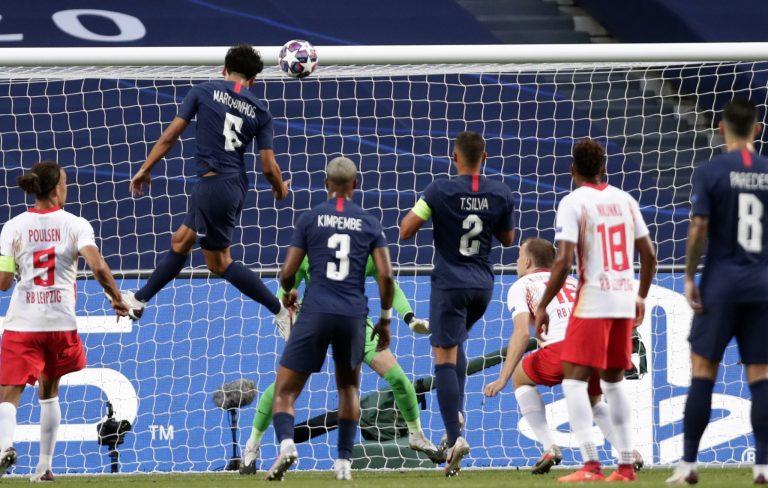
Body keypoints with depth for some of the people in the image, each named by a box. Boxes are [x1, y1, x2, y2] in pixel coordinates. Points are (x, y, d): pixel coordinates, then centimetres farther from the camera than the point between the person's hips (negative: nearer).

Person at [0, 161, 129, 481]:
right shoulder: (75, 225, -2)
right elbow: (98, 268, -15)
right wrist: (117, 299, 0)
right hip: (61, 322, 1)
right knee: (49, 392, 22)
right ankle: (44, 466, 22)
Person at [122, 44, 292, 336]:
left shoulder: (204, 92, -3)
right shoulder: (259, 112, 4)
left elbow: (170, 136, -3)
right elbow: (268, 166, 0)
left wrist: (145, 169, 8)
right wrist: (280, 189, 21)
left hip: (213, 184, -6)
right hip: (236, 186, 6)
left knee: (219, 261, 4)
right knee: (181, 240, 20)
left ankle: (281, 312, 1)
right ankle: (139, 301, 30)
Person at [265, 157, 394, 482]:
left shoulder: (310, 219, 4)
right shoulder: (370, 223, 8)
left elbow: (288, 273, 3)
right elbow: (386, 275, 1)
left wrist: (288, 292, 26)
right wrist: (385, 319, 12)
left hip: (316, 312, -2)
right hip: (354, 316, 2)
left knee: (285, 391, 3)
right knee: (349, 387, 25)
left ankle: (286, 443, -26)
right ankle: (344, 461, 16)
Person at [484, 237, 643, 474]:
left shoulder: (521, 286, 19)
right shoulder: (572, 282, 35)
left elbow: (522, 333, 2)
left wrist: (502, 379, 2)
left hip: (562, 346, -5)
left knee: (521, 379, 26)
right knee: (593, 401, 33)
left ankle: (549, 447, 11)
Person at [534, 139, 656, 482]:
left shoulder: (573, 203, -8)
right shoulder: (625, 200, 9)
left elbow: (563, 262, -15)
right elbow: (649, 254, 12)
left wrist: (543, 306, -6)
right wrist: (641, 297, 25)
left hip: (592, 302, -6)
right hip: (625, 301, 6)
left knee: (574, 379, -3)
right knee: (613, 381, 17)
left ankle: (590, 464, -17)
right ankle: (626, 465, 16)